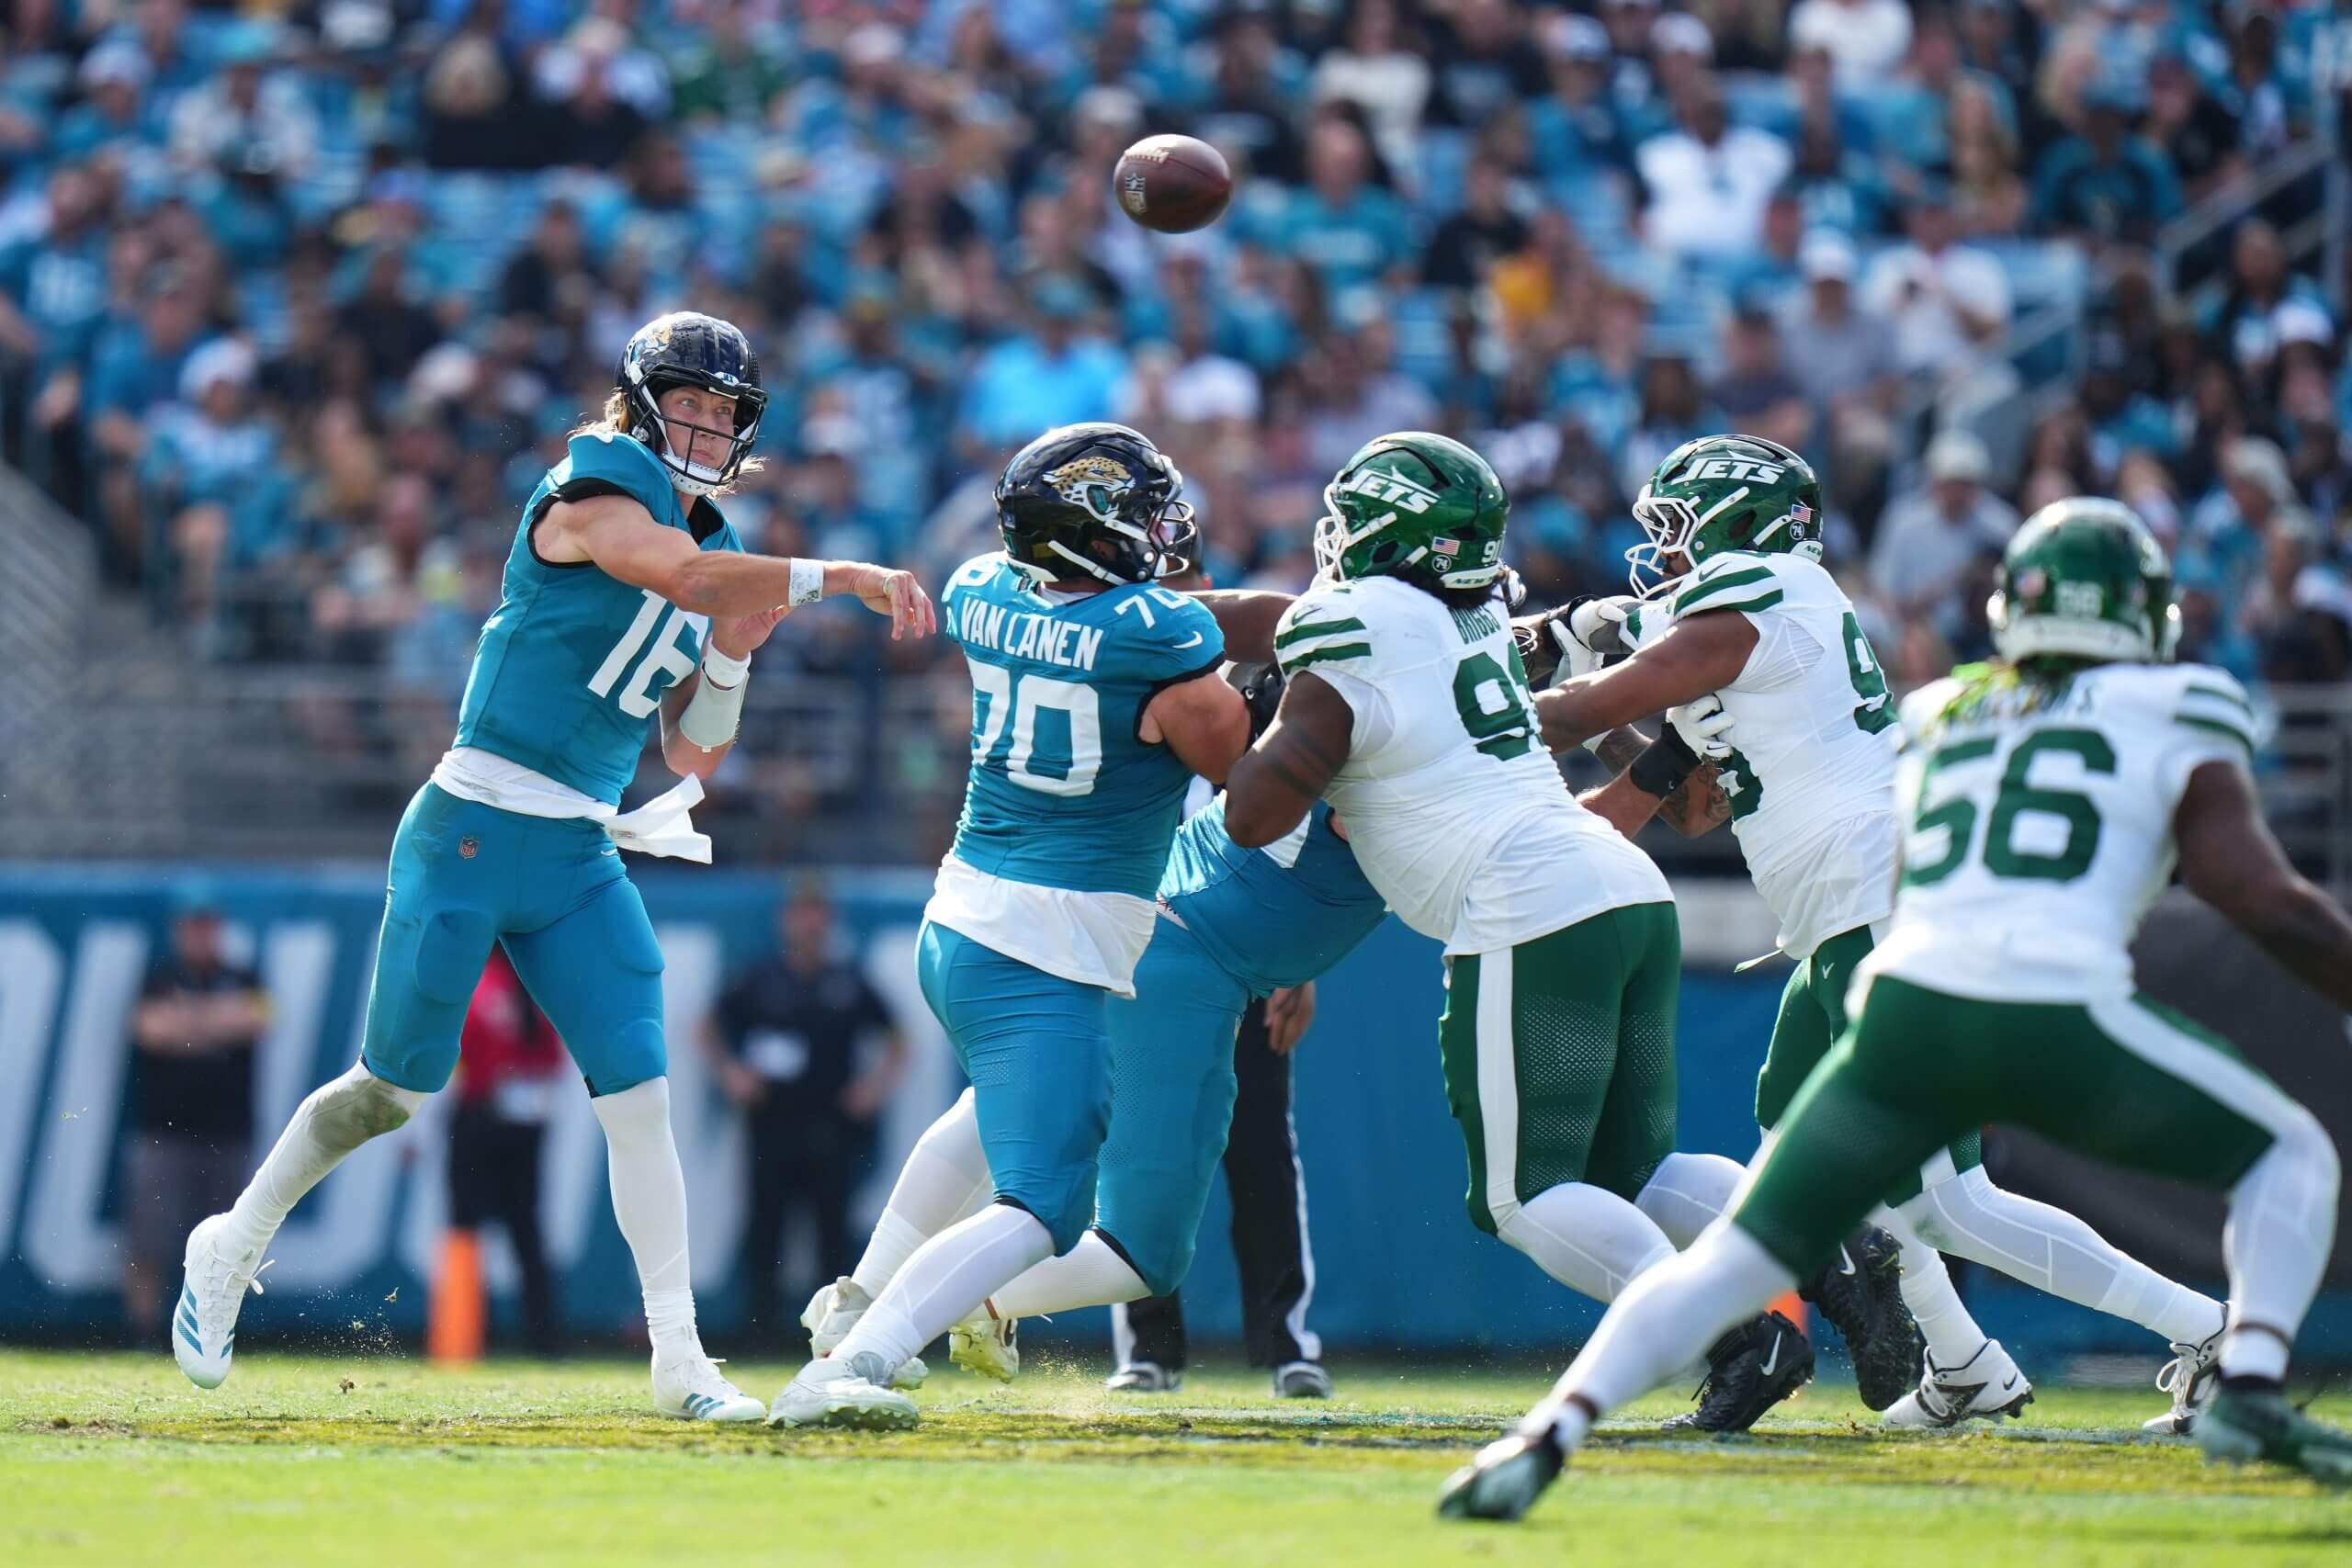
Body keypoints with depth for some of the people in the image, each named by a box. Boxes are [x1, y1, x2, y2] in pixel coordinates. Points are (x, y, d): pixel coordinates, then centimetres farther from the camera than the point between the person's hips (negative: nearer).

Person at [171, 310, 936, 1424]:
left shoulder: (711, 546, 13)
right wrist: (839, 577, -37)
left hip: (581, 865, 7)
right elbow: (686, 577, -31)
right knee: (395, 1088, 2)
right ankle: (235, 1246, 25)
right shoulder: (592, 493, -10)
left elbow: (691, 755, 14)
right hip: (472, 836, -7)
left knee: (640, 1096, -5)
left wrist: (734, 651, -4)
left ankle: (680, 1362, -4)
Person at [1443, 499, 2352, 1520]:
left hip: (1904, 1013, 3)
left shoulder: (1937, 720, 24)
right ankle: (2250, 1389, -1)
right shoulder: (2170, 719, 12)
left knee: (1738, 1256, 8)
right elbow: (2261, 898, 2)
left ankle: (1548, 1436, -10)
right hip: (2058, 1022, -3)